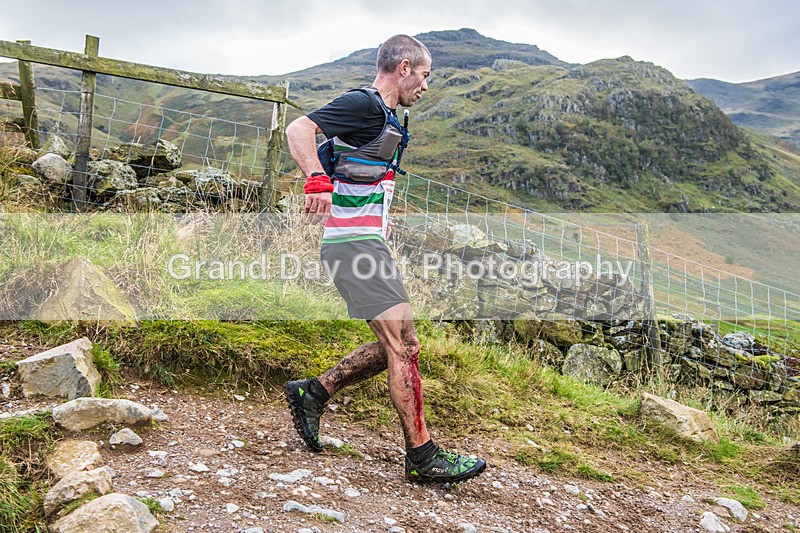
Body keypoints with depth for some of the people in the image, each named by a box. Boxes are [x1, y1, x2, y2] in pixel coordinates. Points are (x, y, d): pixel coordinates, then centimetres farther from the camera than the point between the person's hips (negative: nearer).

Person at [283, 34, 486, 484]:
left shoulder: (384, 118, 22)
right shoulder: (363, 104, -8)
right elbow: (298, 130, -20)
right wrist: (318, 179, -34)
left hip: (365, 242, 10)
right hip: (354, 243, -10)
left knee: (398, 346, 11)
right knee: (403, 345, -10)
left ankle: (313, 392, 19)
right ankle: (422, 457, -2)